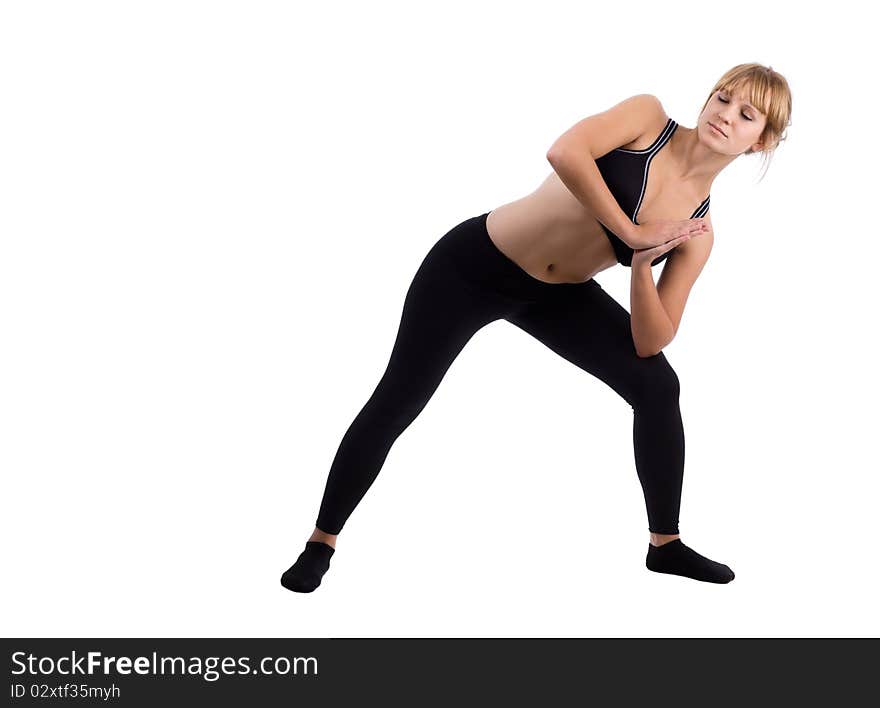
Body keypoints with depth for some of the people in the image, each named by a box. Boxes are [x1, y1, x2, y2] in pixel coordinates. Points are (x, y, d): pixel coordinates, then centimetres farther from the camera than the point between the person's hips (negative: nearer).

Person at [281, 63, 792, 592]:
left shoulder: (698, 232, -6)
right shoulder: (648, 116, -15)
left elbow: (651, 343, -11)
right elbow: (565, 153, -35)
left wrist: (642, 268, -27)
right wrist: (632, 233, -30)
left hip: (557, 294, 4)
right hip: (474, 262, -4)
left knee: (658, 384, -8)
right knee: (396, 403, -2)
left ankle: (665, 545, 12)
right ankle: (321, 543, 17)